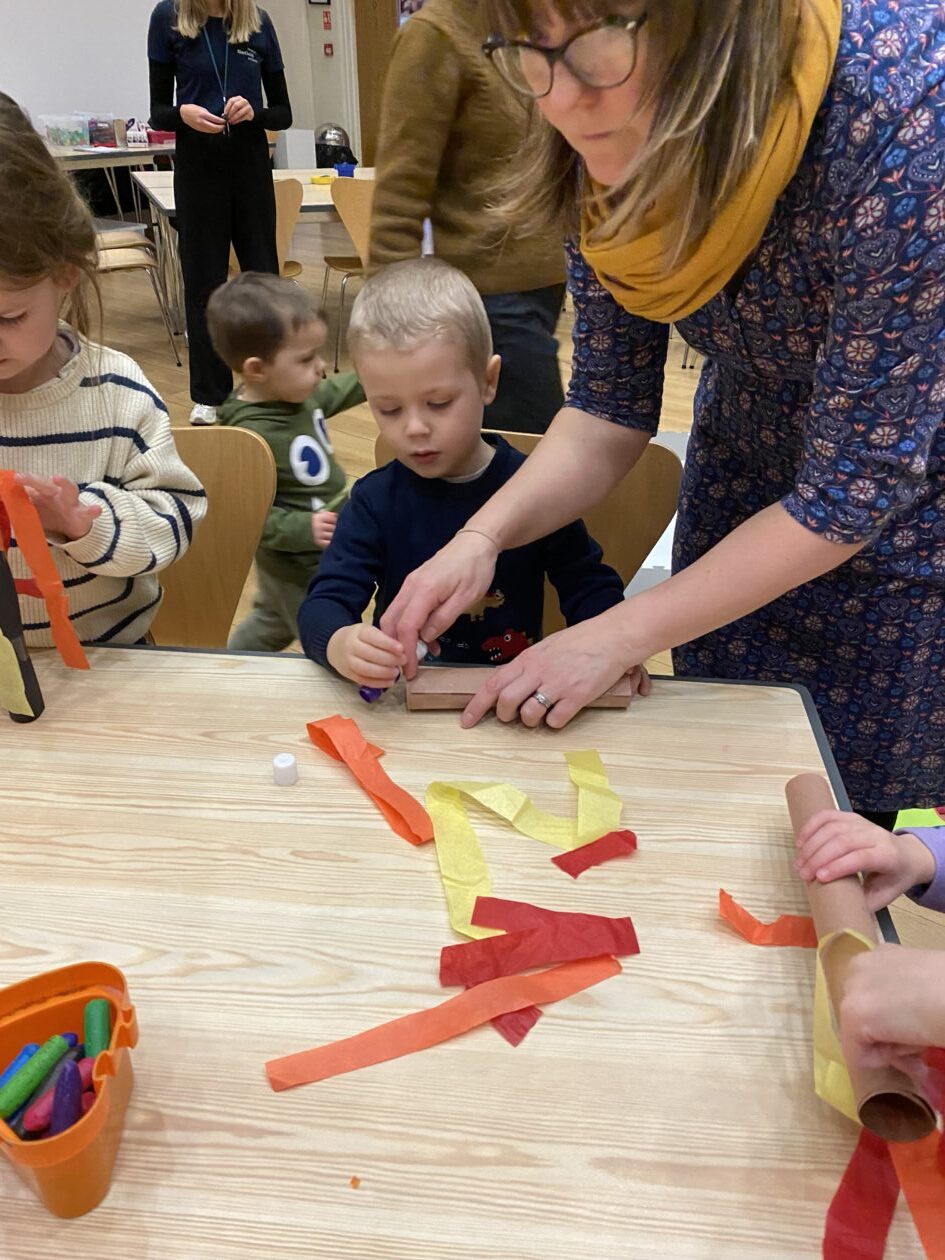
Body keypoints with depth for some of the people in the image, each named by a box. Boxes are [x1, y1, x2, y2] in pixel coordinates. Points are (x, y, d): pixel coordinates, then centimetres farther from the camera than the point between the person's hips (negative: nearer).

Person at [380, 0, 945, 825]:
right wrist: (481, 539, -24)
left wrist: (619, 637, -26)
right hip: (745, 491, 5)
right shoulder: (618, 147, -17)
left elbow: (857, 486, -29)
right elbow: (609, 408, -8)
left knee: (860, 810, 13)